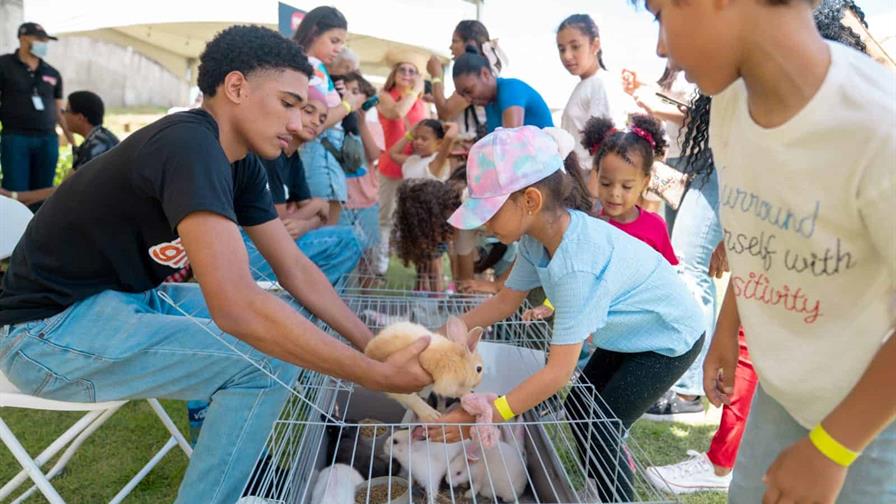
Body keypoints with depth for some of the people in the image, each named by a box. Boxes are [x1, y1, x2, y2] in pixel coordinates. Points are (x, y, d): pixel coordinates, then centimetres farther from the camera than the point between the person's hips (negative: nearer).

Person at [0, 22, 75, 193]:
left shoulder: (53, 74, 14)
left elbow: (59, 111, 16)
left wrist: (74, 143, 9)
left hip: (48, 140, 3)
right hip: (15, 138, -3)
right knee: (16, 192, -5)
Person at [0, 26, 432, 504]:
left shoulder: (240, 164, 1)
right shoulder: (189, 145, -28)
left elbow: (294, 269, 4)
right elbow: (237, 309, -38)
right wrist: (379, 376, -32)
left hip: (127, 299, 9)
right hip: (50, 328, -9)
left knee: (286, 326, 7)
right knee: (270, 355, -22)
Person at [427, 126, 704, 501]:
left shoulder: (578, 263, -39)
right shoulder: (540, 234, -15)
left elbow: (558, 372, -37)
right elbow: (506, 301, -1)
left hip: (669, 338, -8)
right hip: (629, 332, 8)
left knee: (598, 432, -8)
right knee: (580, 414, 10)